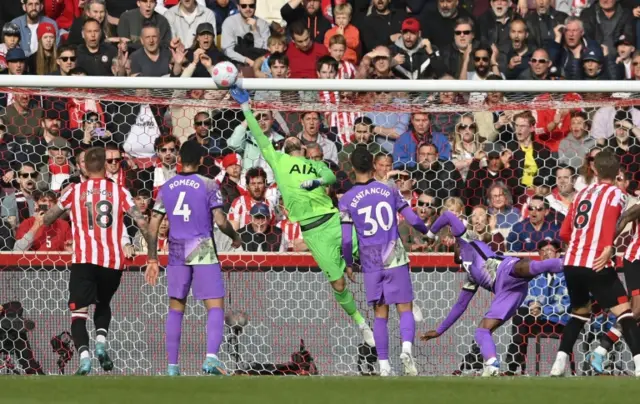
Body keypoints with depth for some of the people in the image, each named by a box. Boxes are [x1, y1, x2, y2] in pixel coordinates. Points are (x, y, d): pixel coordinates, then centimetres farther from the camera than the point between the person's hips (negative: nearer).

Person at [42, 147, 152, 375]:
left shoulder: (75, 192, 7)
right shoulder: (119, 192, 5)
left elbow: (47, 219, 17)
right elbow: (142, 223, -2)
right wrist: (152, 253, 9)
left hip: (83, 260, -2)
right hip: (113, 261, 2)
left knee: (79, 313, -1)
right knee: (103, 305, 26)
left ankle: (84, 357, -24)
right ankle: (101, 343, 2)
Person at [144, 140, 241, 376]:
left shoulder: (166, 188, 7)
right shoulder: (208, 186, -5)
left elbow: (153, 226, 6)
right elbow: (220, 221, -11)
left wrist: (152, 260, 12)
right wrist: (235, 237, 10)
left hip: (177, 253, 4)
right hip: (203, 251, -4)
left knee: (176, 308, 12)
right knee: (215, 306, -2)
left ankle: (172, 366, 11)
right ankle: (211, 357, -22)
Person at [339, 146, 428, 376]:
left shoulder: (347, 200, -1)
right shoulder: (389, 191, 2)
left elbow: (346, 239, -3)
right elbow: (413, 220, 3)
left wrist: (348, 264, 12)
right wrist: (427, 232, 23)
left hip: (372, 263, 0)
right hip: (395, 259, 0)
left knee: (380, 314, 7)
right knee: (405, 309, 1)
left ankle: (384, 366, 3)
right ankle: (407, 348, -24)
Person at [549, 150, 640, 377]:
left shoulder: (583, 193, 18)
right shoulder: (614, 194, 0)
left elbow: (564, 233, 20)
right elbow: (609, 220, -21)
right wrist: (608, 248, -32)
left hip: (571, 264, 6)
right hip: (596, 264, -6)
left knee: (580, 312, 25)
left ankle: (559, 364, 17)